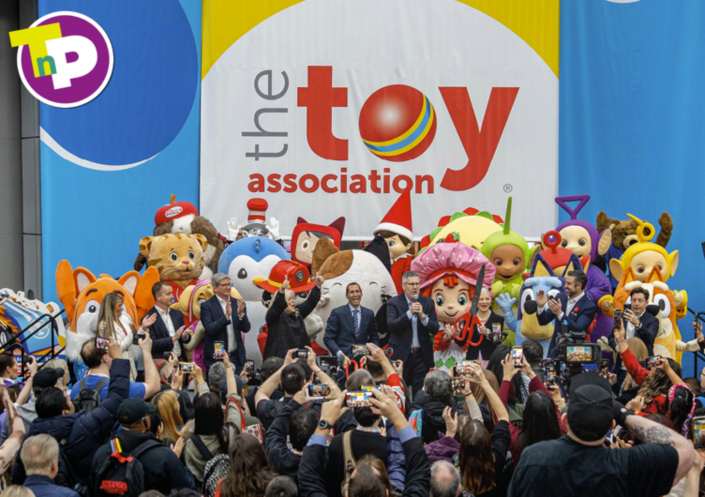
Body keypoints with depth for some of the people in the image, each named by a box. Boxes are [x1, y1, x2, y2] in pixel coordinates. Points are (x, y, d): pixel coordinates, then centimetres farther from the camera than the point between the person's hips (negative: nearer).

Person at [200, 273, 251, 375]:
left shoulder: (237, 303, 8)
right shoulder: (206, 306, -3)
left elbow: (246, 329, 3)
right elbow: (210, 329, -15)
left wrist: (241, 313, -16)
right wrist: (226, 316, -26)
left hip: (237, 358, 4)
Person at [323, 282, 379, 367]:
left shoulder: (369, 314, 12)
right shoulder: (337, 313, 3)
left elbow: (374, 338, 19)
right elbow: (328, 338, 0)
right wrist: (341, 355, -14)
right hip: (343, 360, -3)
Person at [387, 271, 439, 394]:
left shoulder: (428, 303, 7)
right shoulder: (394, 302, -1)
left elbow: (435, 329, 0)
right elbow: (390, 326, -14)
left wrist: (422, 316, -17)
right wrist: (409, 313, -23)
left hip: (422, 355, 2)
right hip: (401, 355, -2)